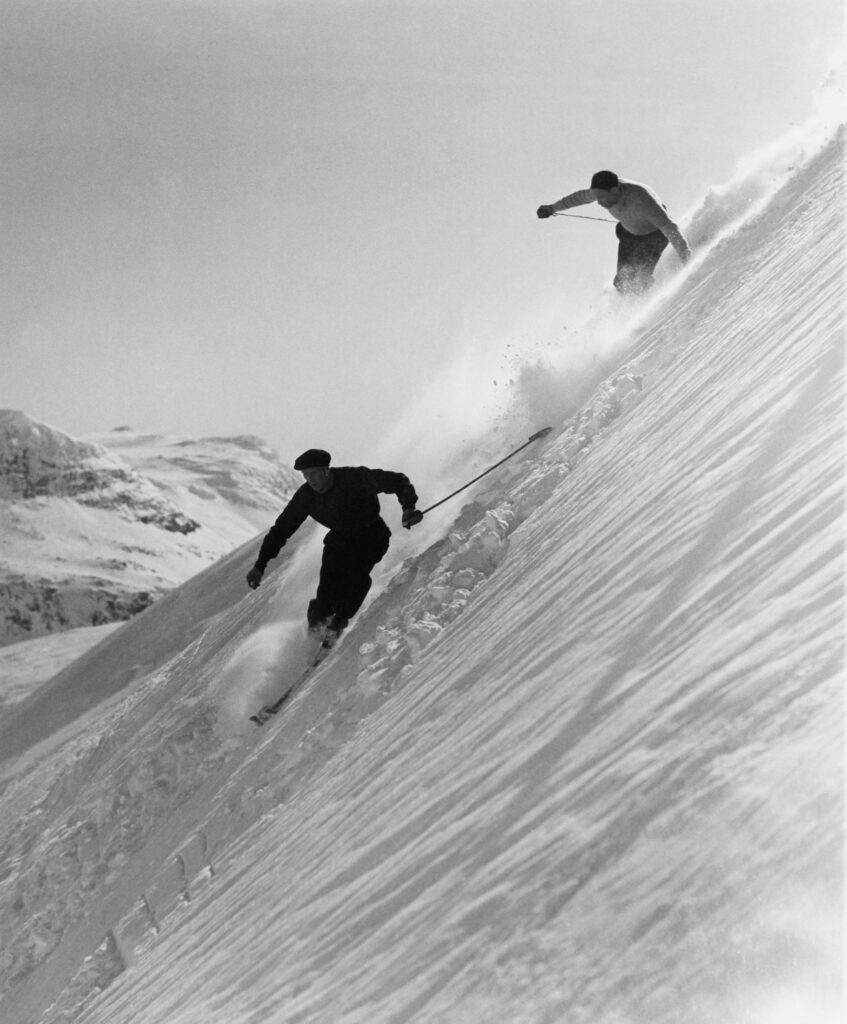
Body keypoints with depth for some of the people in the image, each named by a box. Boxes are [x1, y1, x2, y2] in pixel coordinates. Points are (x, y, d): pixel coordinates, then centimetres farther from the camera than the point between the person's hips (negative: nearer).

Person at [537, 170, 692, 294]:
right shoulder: (607, 190, -22)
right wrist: (553, 208, 12)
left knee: (640, 279, -17)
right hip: (629, 233, 6)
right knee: (623, 280, -2)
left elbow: (670, 229, -43)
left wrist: (688, 262, -49)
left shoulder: (642, 201, -42)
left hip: (655, 234, -6)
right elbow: (582, 196, 0)